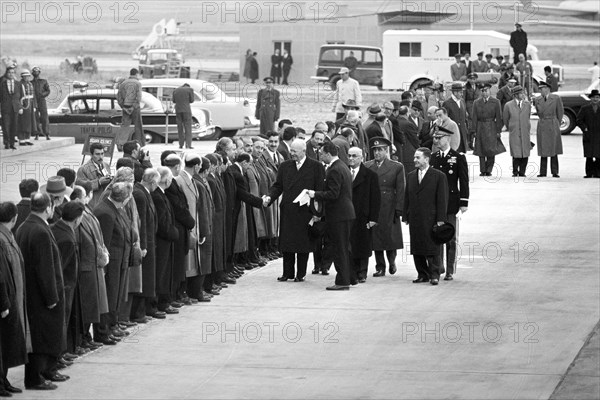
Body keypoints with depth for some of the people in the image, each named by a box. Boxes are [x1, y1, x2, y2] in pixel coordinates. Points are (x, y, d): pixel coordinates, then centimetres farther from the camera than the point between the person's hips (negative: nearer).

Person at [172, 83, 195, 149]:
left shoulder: (175, 90, 11)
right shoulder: (190, 89, 1)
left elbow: (174, 101, 15)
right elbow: (192, 100, 1)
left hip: (178, 110, 3)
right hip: (186, 110, -3)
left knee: (180, 128, 11)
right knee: (188, 128, 0)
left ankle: (181, 144, 9)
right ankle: (188, 144, -8)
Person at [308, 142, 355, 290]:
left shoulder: (335, 170, -19)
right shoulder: (343, 166, 14)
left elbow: (333, 194, -24)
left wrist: (315, 194, -15)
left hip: (338, 215, -10)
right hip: (346, 212, 10)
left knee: (339, 249, -4)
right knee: (344, 248, 18)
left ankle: (343, 282, -1)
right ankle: (350, 277, 24)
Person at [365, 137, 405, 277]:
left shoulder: (397, 167, 2)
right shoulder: (367, 166, 8)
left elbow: (400, 190, -1)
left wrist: (398, 209, -8)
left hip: (389, 209, -2)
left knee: (389, 237, 0)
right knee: (375, 238, 3)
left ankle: (392, 261, 25)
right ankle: (380, 268, 11)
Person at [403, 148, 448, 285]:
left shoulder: (439, 176, -2)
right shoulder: (411, 176, 14)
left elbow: (442, 199, -5)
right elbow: (407, 198, 15)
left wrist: (441, 219, -10)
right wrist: (406, 216, 8)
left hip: (431, 218, -5)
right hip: (415, 220, 5)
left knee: (433, 248, -3)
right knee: (417, 249, 6)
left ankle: (434, 275, 3)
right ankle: (422, 274, 14)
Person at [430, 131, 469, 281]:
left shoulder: (459, 158, -2)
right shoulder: (433, 157, 10)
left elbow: (464, 182, -3)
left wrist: (464, 203, -8)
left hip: (452, 204, -4)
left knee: (451, 239, 0)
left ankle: (450, 271, 5)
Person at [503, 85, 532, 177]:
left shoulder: (527, 104, 7)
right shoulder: (508, 105, 0)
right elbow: (505, 119, 14)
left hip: (525, 134, 2)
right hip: (514, 134, -2)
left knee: (525, 155, -2)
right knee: (516, 154, -8)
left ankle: (522, 172, 8)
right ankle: (515, 172, 4)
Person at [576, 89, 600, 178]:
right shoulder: (585, 109, 8)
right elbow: (579, 120, 7)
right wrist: (584, 128, -6)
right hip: (588, 136, 0)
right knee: (589, 155, -4)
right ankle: (589, 173, 1)